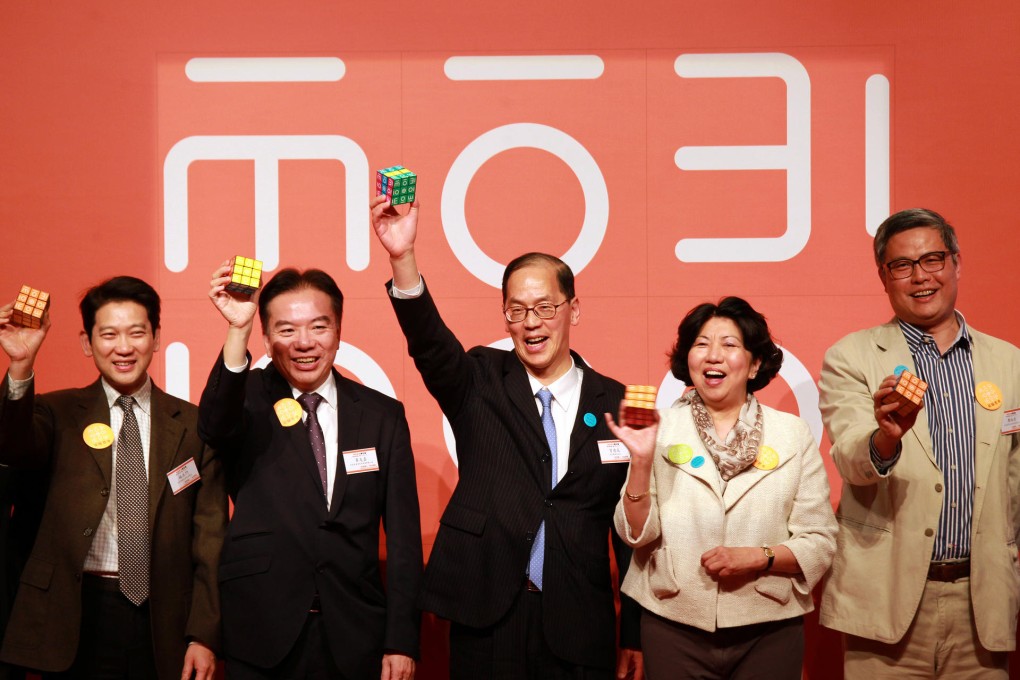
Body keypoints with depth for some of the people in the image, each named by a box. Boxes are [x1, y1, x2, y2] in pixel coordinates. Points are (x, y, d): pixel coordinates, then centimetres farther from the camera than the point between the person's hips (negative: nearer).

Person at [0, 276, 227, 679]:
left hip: (164, 619, 1)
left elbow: (210, 537, 3)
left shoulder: (193, 425, 3)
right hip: (79, 614, -1)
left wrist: (204, 635, -2)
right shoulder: (59, 414, 3)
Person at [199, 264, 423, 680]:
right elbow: (215, 425, -26)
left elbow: (402, 535, 2)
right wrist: (236, 332, -40)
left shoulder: (383, 415, 3)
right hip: (261, 639, -1)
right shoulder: (248, 401, -1)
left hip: (356, 638, 2)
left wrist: (402, 640, -4)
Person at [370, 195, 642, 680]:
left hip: (580, 627, 1)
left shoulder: (614, 403, 2)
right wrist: (402, 258, -37)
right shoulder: (480, 385, 1)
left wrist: (635, 635, 5)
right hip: (486, 620, 0)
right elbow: (429, 343, -20)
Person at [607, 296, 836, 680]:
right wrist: (641, 461, -14)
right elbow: (637, 533, -2)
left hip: (768, 631, 1)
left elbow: (820, 544, 1)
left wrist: (759, 557, -14)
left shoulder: (793, 435, 2)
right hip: (674, 628, 0)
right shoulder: (661, 431, 0)